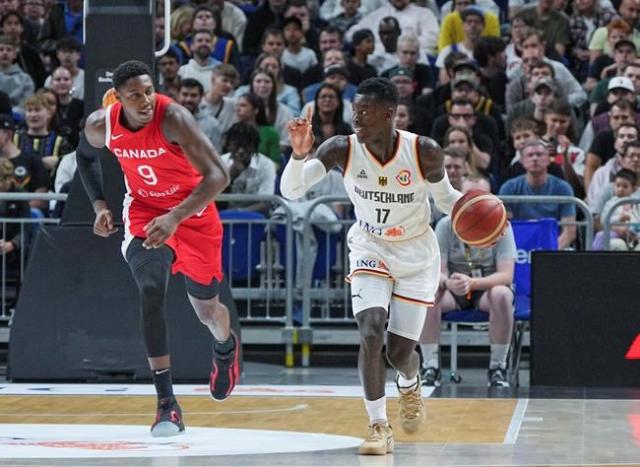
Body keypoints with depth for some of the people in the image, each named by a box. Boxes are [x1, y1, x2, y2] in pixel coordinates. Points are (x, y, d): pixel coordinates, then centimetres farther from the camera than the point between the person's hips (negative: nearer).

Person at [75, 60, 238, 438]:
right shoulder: (100, 125, -15)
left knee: (206, 308, 10)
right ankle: (167, 403, -24)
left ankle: (226, 347, 51)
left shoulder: (173, 118, -29)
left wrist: (175, 217, -42)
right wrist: (99, 204, 1)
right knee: (152, 291, -24)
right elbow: (86, 155, 12)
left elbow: (218, 176, -33)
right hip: (144, 212, 2)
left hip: (193, 212, -2)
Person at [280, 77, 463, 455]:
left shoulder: (425, 153, -22)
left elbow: (446, 197, -3)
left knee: (400, 350, 2)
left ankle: (410, 385, 41)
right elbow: (291, 191, -25)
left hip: (416, 254, 0)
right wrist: (299, 153, -43)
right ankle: (380, 428, -8)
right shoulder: (342, 149, -20)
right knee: (371, 332, -21)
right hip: (370, 249, 1)